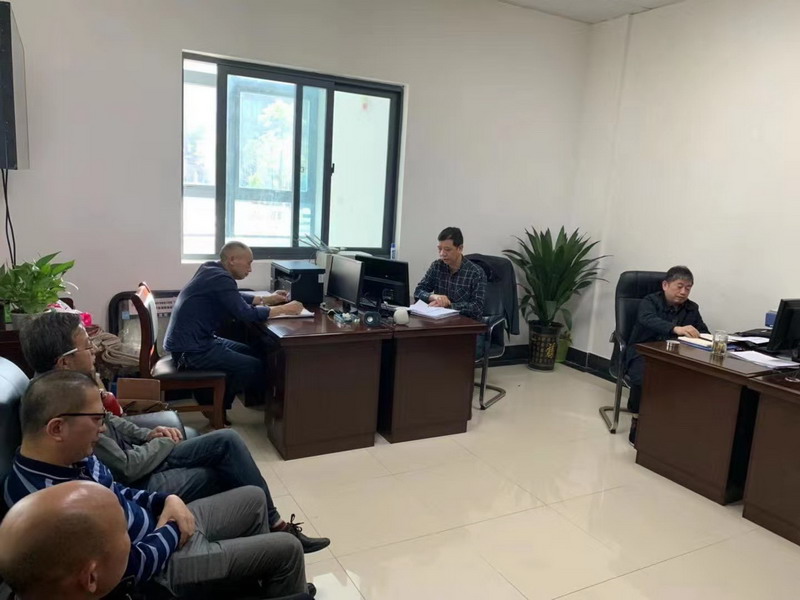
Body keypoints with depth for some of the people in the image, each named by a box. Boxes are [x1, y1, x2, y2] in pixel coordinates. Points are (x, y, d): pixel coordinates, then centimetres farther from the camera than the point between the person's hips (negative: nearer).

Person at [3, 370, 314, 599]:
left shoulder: (71, 458, -7)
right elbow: (135, 565, -28)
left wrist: (167, 501, -6)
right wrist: (173, 528, -11)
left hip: (160, 523, 9)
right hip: (159, 566, -9)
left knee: (253, 498, 20)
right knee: (287, 549, -4)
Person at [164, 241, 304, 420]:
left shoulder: (211, 268, 7)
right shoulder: (220, 278, -21)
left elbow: (236, 298, 22)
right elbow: (247, 314, -25)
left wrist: (266, 299, 15)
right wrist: (285, 309, -14)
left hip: (196, 341, 10)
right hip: (190, 350, -10)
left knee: (252, 353, 13)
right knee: (255, 366, -10)